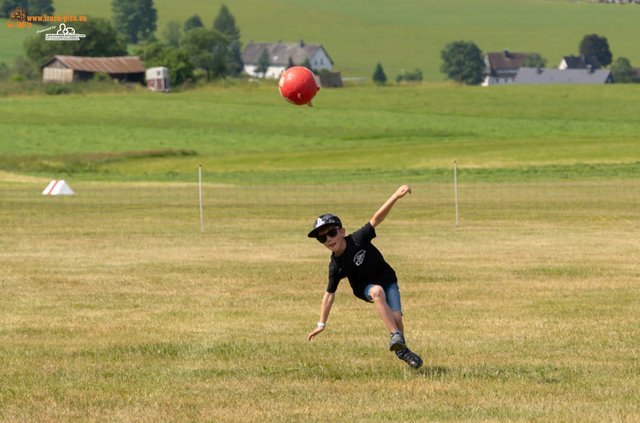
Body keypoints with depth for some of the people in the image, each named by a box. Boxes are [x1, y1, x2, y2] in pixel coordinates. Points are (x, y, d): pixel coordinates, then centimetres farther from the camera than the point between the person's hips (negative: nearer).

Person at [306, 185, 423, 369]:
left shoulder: (358, 239, -19)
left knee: (396, 317, -18)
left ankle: (401, 350, 14)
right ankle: (396, 336, -35)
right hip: (364, 286, 0)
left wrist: (396, 196, -36)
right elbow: (329, 294, -6)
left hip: (387, 279, 0)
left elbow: (377, 219, -25)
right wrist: (322, 324, -3)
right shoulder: (335, 266, -14)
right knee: (377, 291, -36)